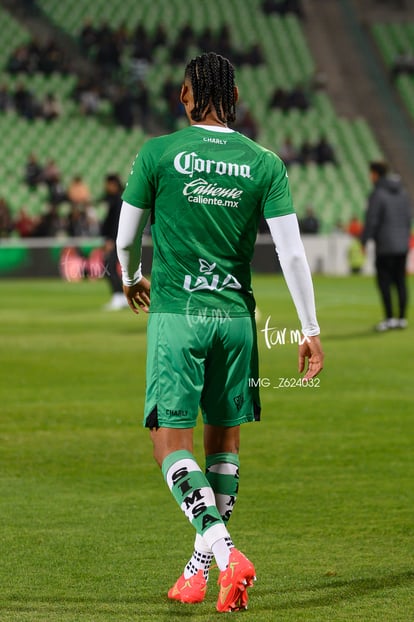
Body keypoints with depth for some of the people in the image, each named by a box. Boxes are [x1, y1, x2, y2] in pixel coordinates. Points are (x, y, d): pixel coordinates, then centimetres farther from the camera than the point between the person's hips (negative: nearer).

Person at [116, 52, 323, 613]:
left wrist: (132, 279, 28)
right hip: (235, 316, 3)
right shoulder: (264, 163, 1)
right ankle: (199, 569, 21)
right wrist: (311, 330, 3)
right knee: (224, 441, 15)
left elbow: (126, 238, 7)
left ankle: (225, 552, -21)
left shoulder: (158, 153, -3)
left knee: (172, 442, -2)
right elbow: (292, 252, -4)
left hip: (175, 315, -3)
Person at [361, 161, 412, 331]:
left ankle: (389, 318, -7)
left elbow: (371, 221, -13)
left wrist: (364, 241, -5)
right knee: (400, 281, 9)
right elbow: (408, 218, 14)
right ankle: (402, 318, 10)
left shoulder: (378, 194, -11)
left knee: (384, 282, -2)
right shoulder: (402, 193, 11)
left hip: (385, 246, -7)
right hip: (402, 245, 7)